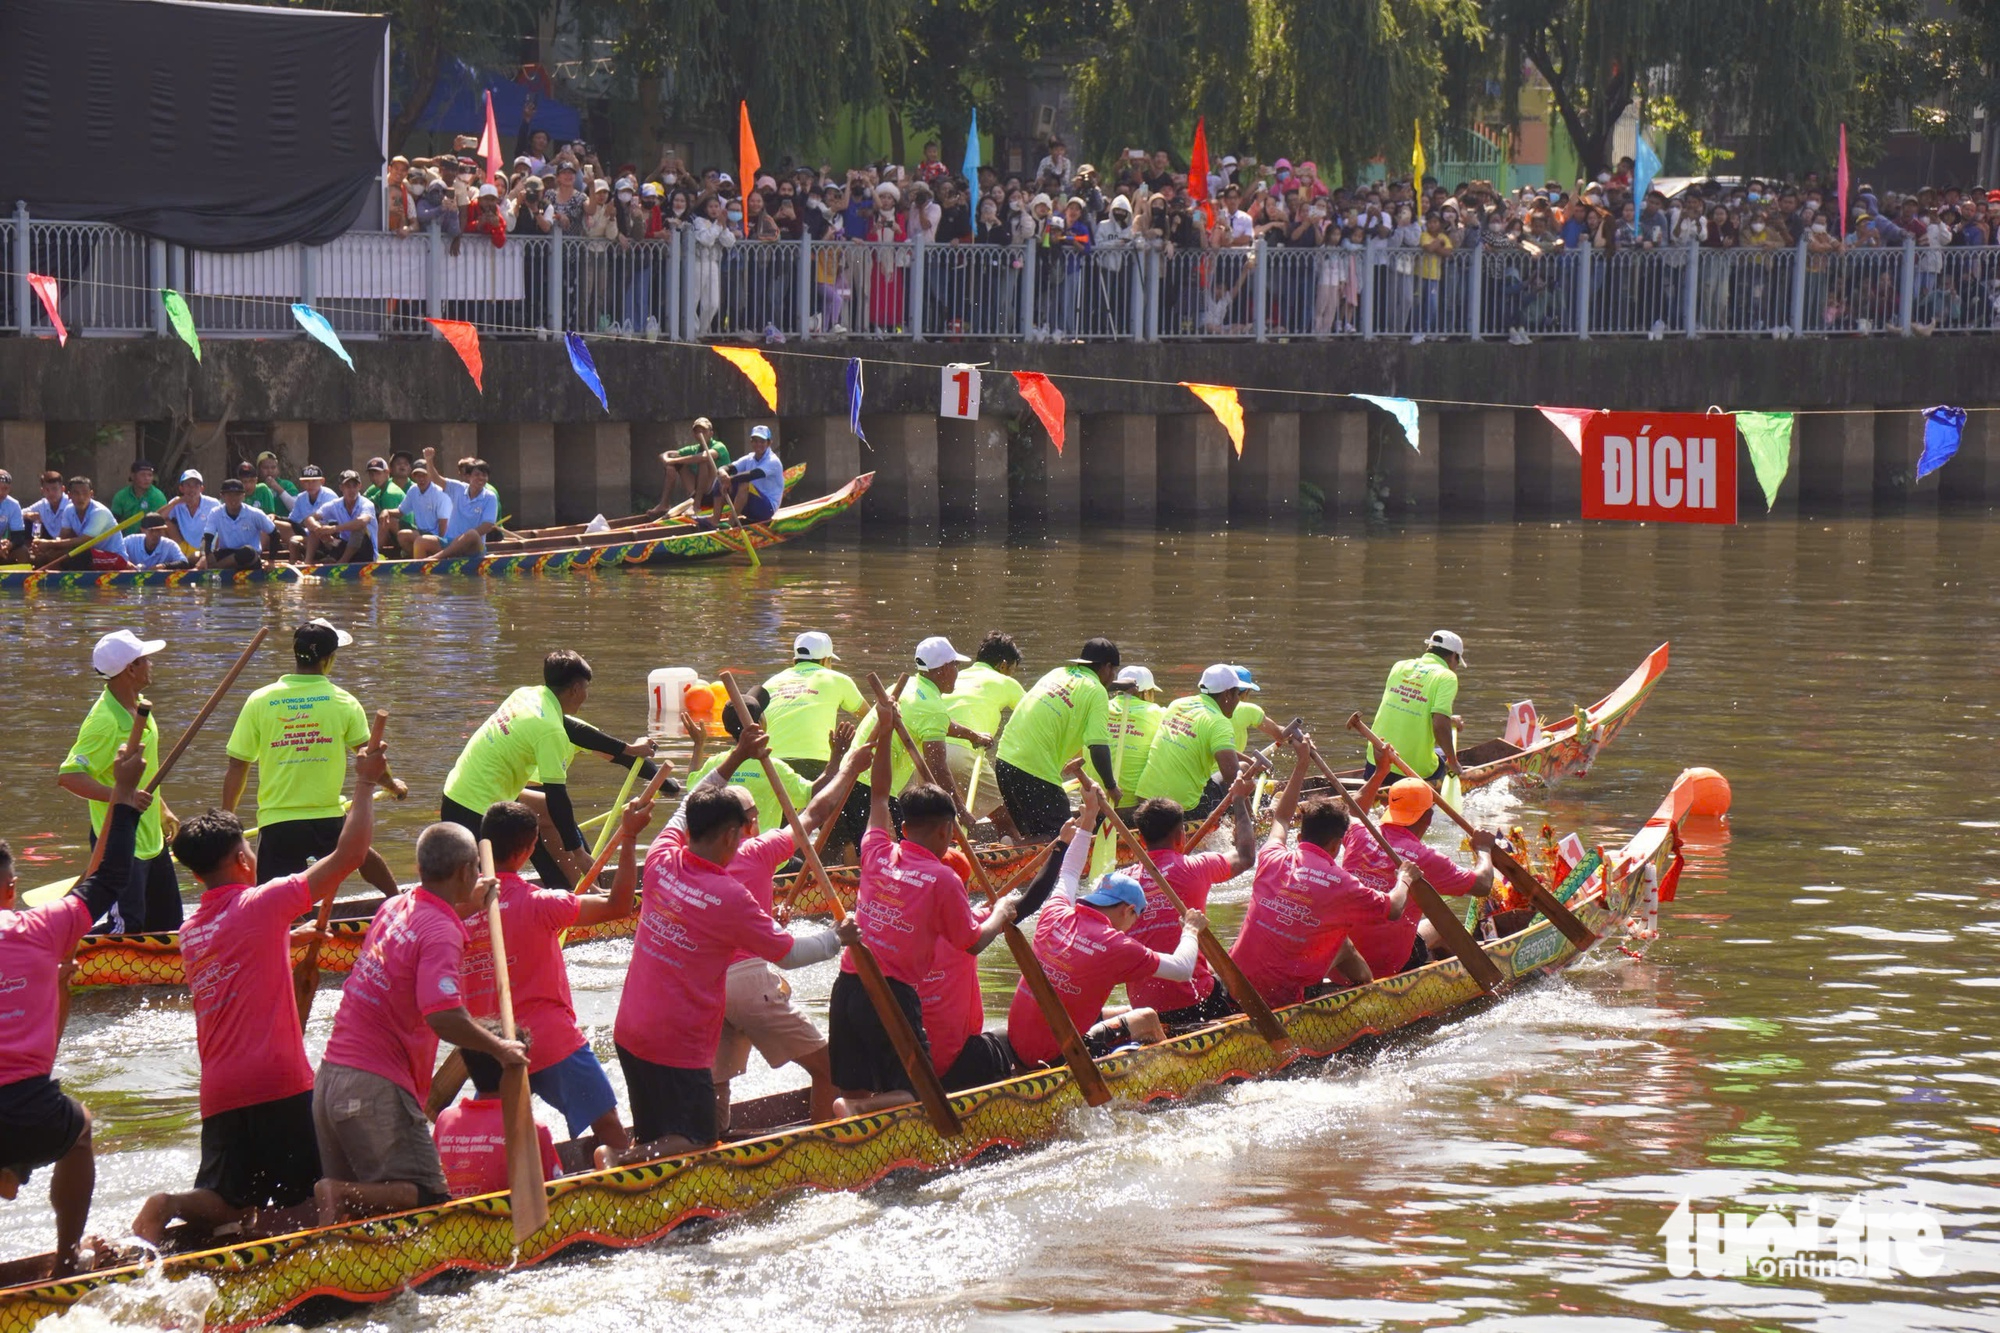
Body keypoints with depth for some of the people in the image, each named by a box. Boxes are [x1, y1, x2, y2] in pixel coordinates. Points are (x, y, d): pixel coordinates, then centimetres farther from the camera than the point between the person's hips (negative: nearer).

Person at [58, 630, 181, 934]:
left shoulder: (139, 707, 8)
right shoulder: (104, 720, -22)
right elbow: (68, 776, -27)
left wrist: (162, 811, 25)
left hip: (151, 838, 10)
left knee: (169, 925, 12)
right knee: (126, 925, -15)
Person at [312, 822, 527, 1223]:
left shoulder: (395, 908, 12)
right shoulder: (441, 933, -14)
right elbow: (445, 1018, -25)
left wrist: (465, 906, 36)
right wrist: (501, 1049, -11)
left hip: (329, 1078, 8)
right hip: (376, 1088, -8)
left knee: (352, 1202, 14)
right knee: (428, 1199, -7)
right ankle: (341, 1197, -24)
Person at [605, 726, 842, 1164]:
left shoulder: (661, 861, 1)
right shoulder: (730, 898, -16)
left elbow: (687, 810, 22)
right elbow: (789, 954, -5)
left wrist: (736, 758, 27)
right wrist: (838, 938, 12)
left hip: (630, 1032, 7)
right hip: (680, 1047, -7)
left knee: (655, 1141, 16)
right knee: (695, 1146, -5)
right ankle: (621, 1161, -26)